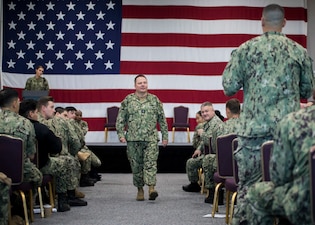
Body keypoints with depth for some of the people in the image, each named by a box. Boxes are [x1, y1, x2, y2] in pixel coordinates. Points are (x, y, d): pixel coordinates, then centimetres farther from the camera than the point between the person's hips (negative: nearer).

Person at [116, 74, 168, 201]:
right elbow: (120, 119, 7)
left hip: (151, 138, -1)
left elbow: (162, 119, 11)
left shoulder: (155, 100, 8)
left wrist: (165, 136, 8)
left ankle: (151, 188, -18)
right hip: (133, 139, 1)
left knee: (151, 163, -12)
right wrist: (121, 134, -3)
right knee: (136, 165, 6)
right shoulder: (127, 100, 6)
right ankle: (140, 189, 17)